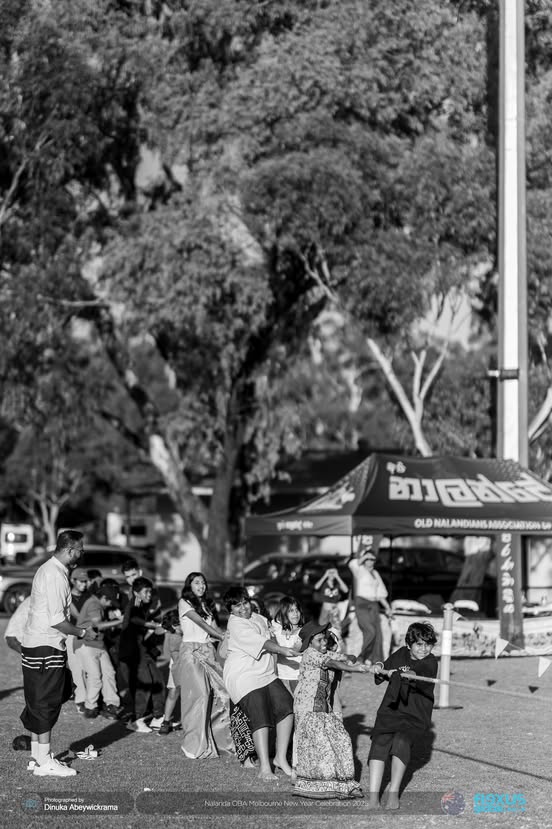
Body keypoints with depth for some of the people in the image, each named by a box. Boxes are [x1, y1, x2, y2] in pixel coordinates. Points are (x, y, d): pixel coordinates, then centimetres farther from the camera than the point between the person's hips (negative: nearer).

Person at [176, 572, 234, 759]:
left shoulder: (207, 605, 22)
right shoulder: (185, 603, 1)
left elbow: (215, 627, 12)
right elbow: (201, 623, -8)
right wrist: (225, 637, -12)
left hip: (208, 651, 6)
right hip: (191, 651, -6)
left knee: (222, 693, -6)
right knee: (199, 694, -14)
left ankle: (217, 740, 3)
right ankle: (197, 746, -10)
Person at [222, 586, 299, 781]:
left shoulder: (260, 619, 15)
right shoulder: (235, 624, -11)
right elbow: (259, 642, -23)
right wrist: (282, 650, -33)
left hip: (266, 674, 8)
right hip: (243, 677, -8)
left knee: (287, 706, -9)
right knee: (260, 716, -19)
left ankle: (281, 758, -1)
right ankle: (264, 767, -18)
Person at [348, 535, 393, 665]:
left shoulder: (375, 573, 21)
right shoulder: (360, 570, 2)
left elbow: (380, 593, 23)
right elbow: (352, 564, -23)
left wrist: (387, 607, 18)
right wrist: (363, 558, -17)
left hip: (373, 605, 7)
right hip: (361, 604, -7)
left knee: (377, 633, -2)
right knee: (370, 631, -20)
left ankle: (376, 660, 1)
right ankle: (362, 658, -7)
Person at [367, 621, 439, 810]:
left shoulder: (430, 663, -5)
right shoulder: (400, 655, 10)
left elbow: (417, 675, -26)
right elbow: (381, 676, 24)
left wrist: (399, 674, -42)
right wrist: (379, 668, 2)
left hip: (415, 717, -3)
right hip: (390, 711, 3)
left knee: (401, 740, -30)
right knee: (380, 742, -20)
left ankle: (393, 794, -24)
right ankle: (373, 799, -26)